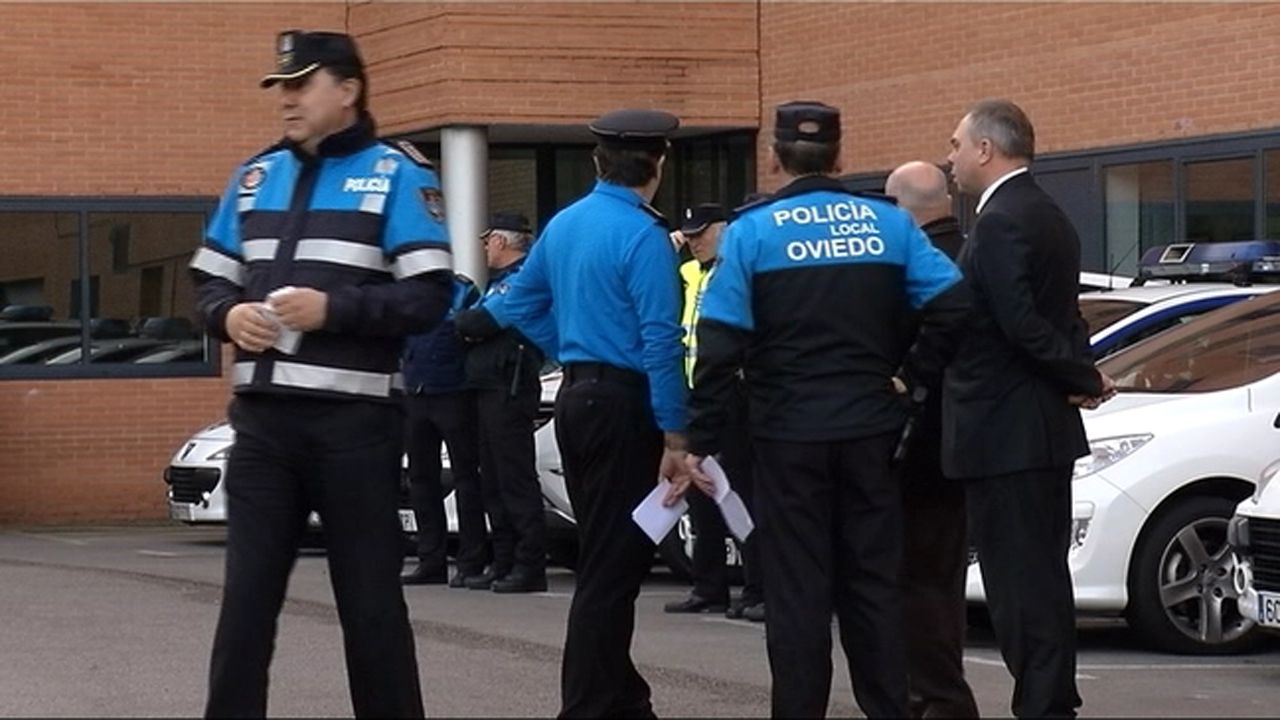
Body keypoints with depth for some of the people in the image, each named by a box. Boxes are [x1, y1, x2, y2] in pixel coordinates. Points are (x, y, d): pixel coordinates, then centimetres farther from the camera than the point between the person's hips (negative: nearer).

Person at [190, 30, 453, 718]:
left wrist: (333, 308, -18)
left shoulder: (396, 177, -1)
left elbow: (428, 298, -8)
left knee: (368, 595, 3)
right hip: (263, 416, 4)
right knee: (246, 594, 3)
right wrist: (228, 315, -3)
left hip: (353, 419, -4)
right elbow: (209, 281, 19)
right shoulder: (254, 176, 15)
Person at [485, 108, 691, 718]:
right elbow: (661, 343, -19)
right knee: (611, 568, -4)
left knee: (603, 557, 17)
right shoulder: (642, 235, -15)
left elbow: (516, 308, 19)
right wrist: (674, 439, -17)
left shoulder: (563, 225, 9)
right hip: (624, 403, -8)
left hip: (575, 396, 9)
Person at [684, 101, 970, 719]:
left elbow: (721, 343, -10)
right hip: (872, 431, 3)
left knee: (797, 590, 2)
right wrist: (910, 377, 3)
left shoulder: (752, 231, -5)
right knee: (874, 581, 10)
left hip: (790, 435, -3)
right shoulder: (888, 224, 3)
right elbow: (951, 305, -6)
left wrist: (699, 439, -7)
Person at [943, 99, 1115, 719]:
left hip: (1005, 434, -10)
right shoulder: (1048, 217, 15)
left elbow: (1021, 323, -23)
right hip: (1044, 430, 10)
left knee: (1021, 583, -7)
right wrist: (1082, 375, -1)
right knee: (1043, 579, 15)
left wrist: (1083, 378, -12)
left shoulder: (1000, 224, -17)